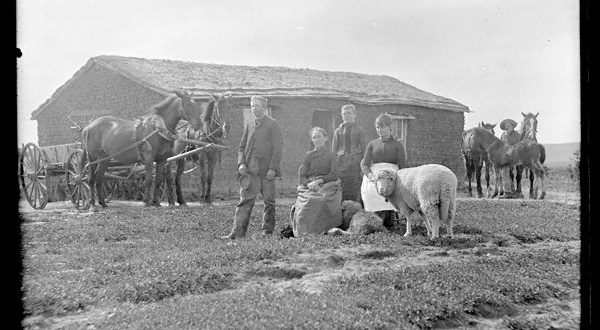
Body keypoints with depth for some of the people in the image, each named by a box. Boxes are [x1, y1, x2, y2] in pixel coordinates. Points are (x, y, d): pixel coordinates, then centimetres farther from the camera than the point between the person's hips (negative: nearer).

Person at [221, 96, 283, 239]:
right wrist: (241, 163, 2)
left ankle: (267, 231, 13)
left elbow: (278, 148, -4)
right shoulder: (249, 126, 17)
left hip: (266, 171, -4)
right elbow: (241, 147, 18)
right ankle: (237, 232, -4)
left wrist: (272, 168, -12)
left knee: (269, 201, 3)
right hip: (249, 171, 4)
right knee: (245, 201, -2)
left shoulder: (272, 125, 1)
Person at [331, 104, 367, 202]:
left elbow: (364, 150, 5)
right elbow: (333, 150, 13)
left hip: (355, 164, -2)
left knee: (355, 193, -6)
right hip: (340, 164, 2)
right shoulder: (338, 131, 14)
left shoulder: (359, 131, 8)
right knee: (341, 193, -5)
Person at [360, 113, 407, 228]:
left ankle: (389, 225, -27)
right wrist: (372, 176, -13)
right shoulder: (372, 144, 21)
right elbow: (364, 164, 8)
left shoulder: (397, 145, 16)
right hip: (373, 175, 1)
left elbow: (402, 166, 7)